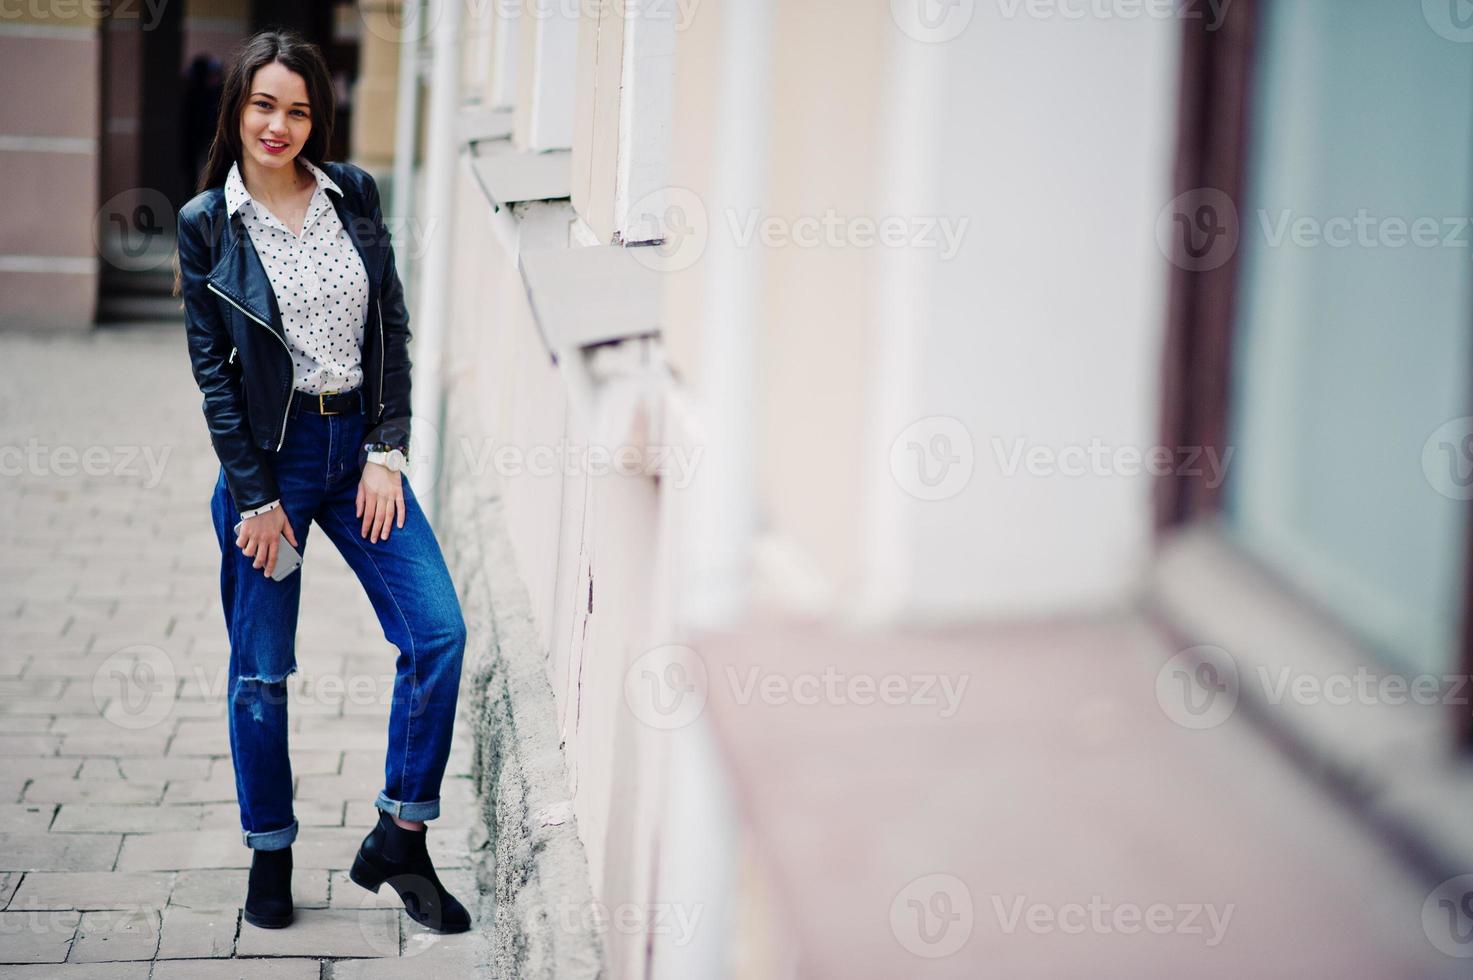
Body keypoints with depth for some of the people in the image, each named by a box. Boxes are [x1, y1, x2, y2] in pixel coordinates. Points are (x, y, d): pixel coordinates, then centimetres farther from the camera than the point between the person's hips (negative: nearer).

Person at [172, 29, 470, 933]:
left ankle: (399, 843, 6)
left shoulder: (354, 194, 3)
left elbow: (394, 326, 4)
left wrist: (387, 451, -4)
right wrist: (254, 497, -8)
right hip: (269, 453, -3)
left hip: (360, 444, 3)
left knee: (439, 632, -7)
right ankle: (270, 857, 23)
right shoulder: (207, 223, -3)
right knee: (261, 671, 5)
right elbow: (211, 367, -4)